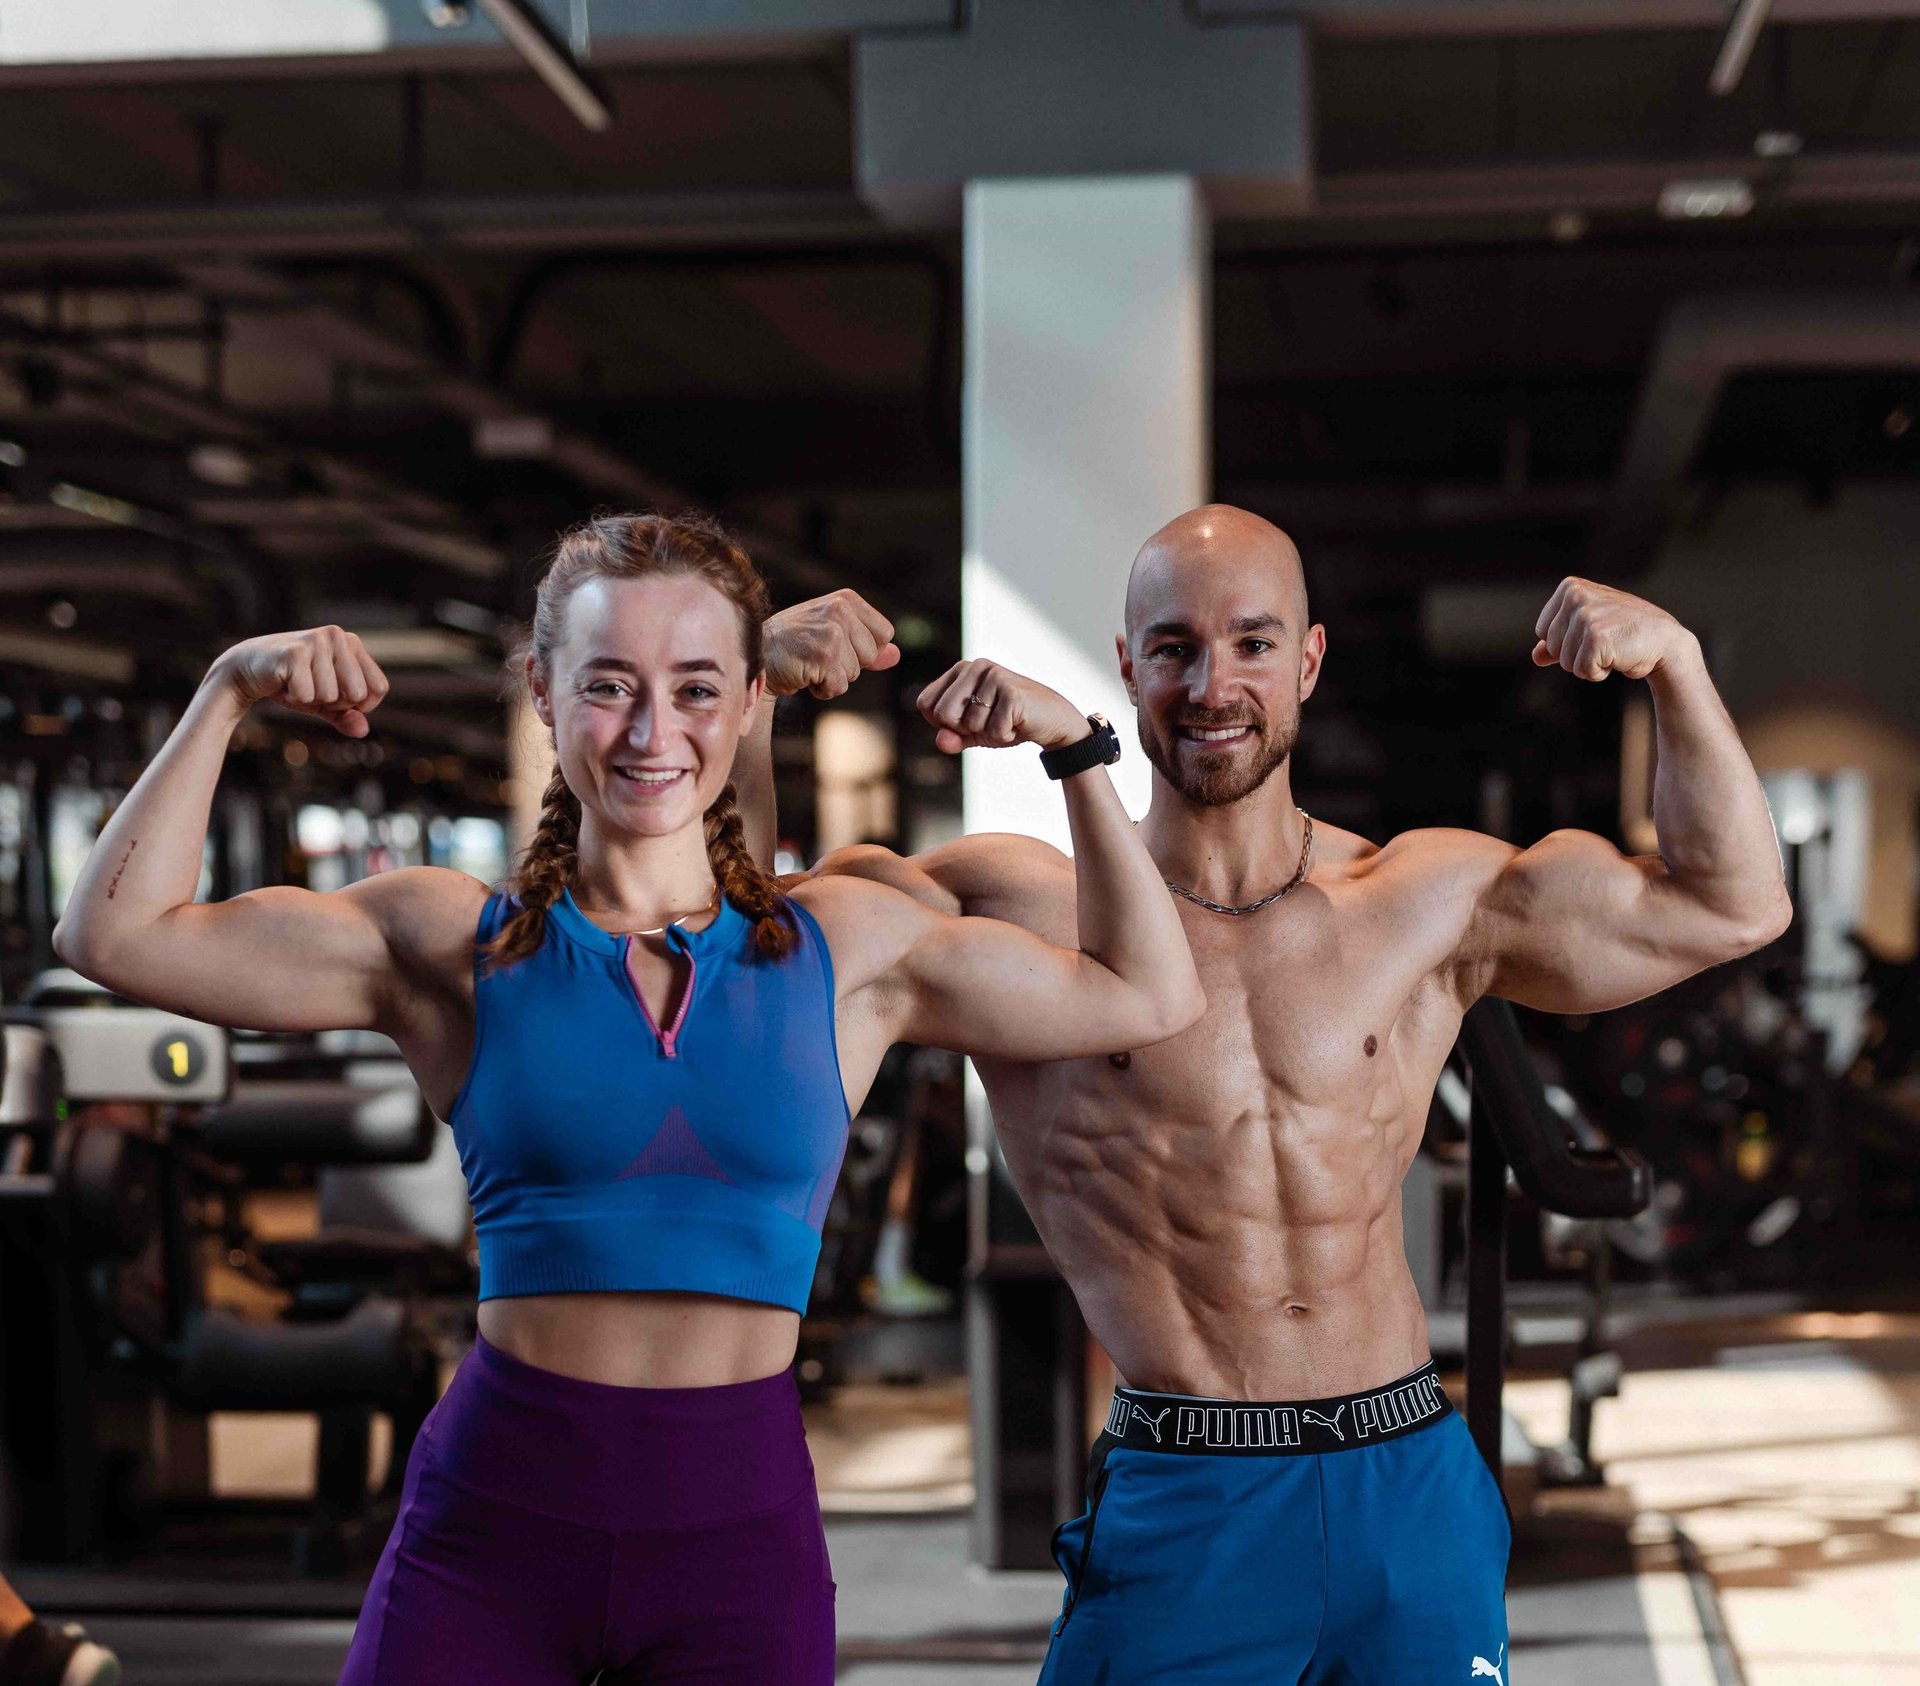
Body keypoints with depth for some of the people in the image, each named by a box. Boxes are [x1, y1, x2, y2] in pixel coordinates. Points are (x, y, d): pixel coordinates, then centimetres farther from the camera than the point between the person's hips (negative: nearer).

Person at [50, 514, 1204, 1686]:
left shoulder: (848, 949, 8)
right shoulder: (455, 948, 3)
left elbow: (1149, 996, 14)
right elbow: (118, 934, -2)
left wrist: (1076, 746, 7)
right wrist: (229, 695, -5)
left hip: (743, 1526, 1)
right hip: (493, 1526, -1)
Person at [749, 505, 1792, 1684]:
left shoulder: (1432, 903, 7)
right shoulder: (1031, 910, -3)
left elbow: (1730, 907, 13)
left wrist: (1673, 664, 2)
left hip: (1415, 1495, 3)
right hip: (1181, 1510, -3)